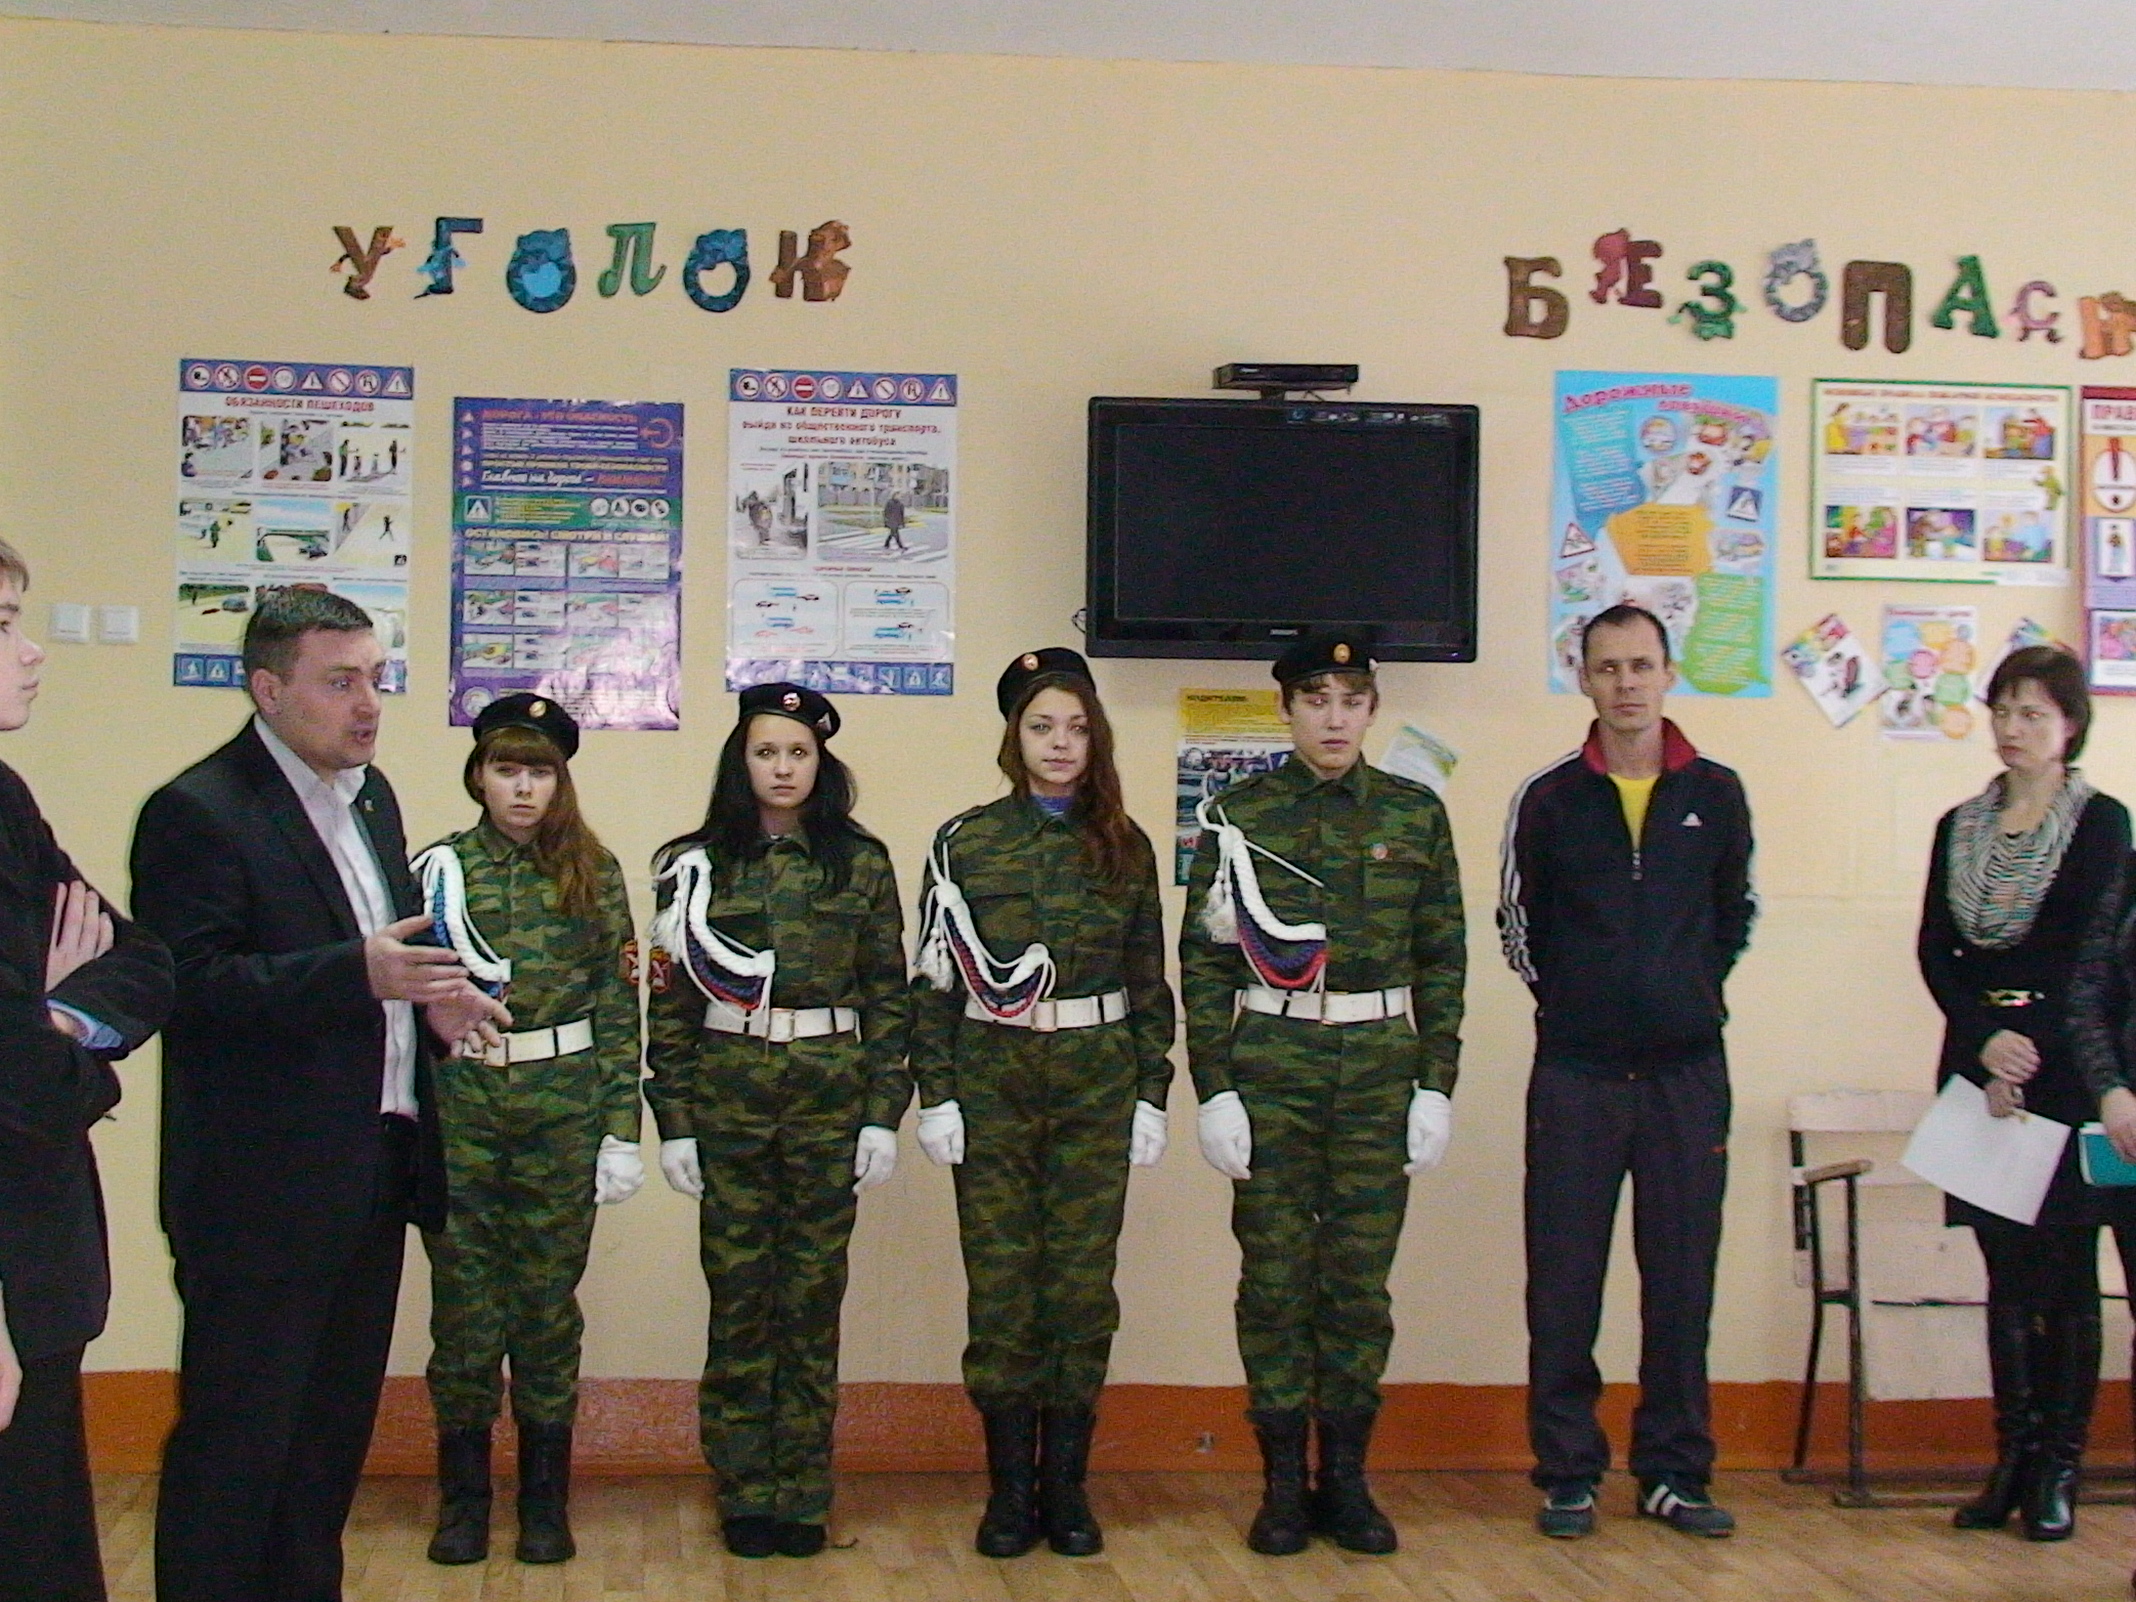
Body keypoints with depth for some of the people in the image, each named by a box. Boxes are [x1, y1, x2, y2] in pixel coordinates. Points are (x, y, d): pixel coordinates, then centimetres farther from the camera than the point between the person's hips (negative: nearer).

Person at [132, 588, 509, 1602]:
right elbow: (188, 987, -24)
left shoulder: (370, 795, 13)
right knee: (236, 1440, -1)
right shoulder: (199, 812, -14)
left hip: (372, 1172, 9)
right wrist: (359, 975, -31)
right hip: (260, 1189, -9)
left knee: (334, 1426, 18)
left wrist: (428, 994, 5)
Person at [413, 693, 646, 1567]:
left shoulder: (593, 873, 4)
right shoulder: (439, 868, 3)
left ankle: (545, 1500, 18)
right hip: (458, 1109, 0)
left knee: (549, 1300, 6)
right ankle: (462, 1496, 18)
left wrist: (621, 1129, -2)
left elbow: (619, 1007, 3)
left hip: (562, 1109, 0)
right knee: (463, 1305, 5)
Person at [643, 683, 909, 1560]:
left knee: (812, 1296, 5)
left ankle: (802, 1493, 14)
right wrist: (674, 1120, -2)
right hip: (727, 1098, 0)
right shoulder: (696, 865, 4)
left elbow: (888, 994, 4)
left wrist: (884, 1114, -2)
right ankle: (743, 1493, 13)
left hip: (830, 1099, 0)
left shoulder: (860, 863, 5)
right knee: (738, 1295, 3)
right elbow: (669, 1002, 3)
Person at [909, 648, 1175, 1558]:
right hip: (993, 1082, -1)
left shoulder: (1124, 847, 7)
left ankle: (1065, 1484, 14)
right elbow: (934, 979, -1)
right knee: (1001, 1285, 1)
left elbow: (1149, 982, 9)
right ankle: (1010, 1487, 11)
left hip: (1097, 1082, 1)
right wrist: (936, 1096, -7)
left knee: (1082, 1281, 3)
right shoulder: (965, 843, 1)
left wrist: (1151, 1096, 3)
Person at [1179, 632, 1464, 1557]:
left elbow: (1441, 960, 8)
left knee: (1361, 1280, 5)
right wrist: (1214, 1090, -6)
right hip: (1269, 1071, -1)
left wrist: (1436, 1087, 2)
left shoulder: (1416, 816, 6)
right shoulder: (1238, 815, 2)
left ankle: (1347, 1478, 16)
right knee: (1274, 1277, 2)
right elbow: (1204, 960, 1)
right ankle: (1283, 1481, 12)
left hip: (1379, 1075, 1)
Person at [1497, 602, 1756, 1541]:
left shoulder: (1715, 795, 5)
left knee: (1682, 1279, 6)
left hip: (1687, 1070, 1)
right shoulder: (1549, 800, 1)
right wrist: (1571, 997, 10)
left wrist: (1690, 990, 11)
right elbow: (1516, 924, 12)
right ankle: (1568, 1473, 12)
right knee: (1564, 1285, 2)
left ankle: (1675, 1473, 16)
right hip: (1575, 1071, -1)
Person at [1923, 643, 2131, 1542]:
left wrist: (2027, 1061, -12)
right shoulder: (1959, 828, 13)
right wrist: (1986, 1040, -11)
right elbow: (1936, 953, 5)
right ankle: (2013, 1460, 11)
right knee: (2006, 1278, 6)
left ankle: (2059, 1470, 5)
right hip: (1979, 1063, 4)